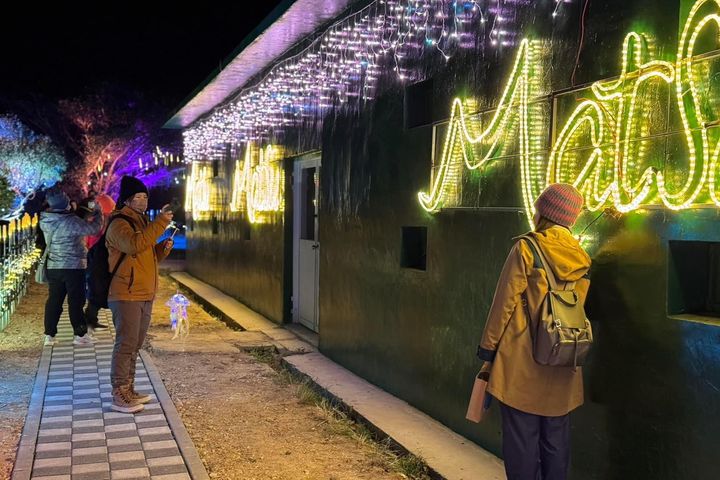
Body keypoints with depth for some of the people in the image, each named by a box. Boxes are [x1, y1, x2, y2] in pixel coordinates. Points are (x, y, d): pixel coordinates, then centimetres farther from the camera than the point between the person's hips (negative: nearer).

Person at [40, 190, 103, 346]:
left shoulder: (45, 221, -1)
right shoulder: (72, 221, -20)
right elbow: (94, 228, -13)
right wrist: (98, 214, 3)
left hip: (53, 267, 6)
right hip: (74, 267, -6)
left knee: (54, 301, 11)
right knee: (75, 301, 1)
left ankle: (49, 335, 14)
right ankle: (80, 335, 6)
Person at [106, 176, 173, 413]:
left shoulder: (143, 222, 18)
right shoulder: (119, 224, -11)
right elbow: (135, 245, -32)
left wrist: (163, 248, 4)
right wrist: (161, 222, -29)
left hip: (145, 295, 9)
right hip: (126, 295, -9)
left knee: (134, 345, 14)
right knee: (125, 345, -7)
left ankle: (128, 390, 23)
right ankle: (119, 396, 0)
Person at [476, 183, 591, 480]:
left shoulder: (526, 248, -9)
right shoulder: (582, 258, 6)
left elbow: (504, 303, -9)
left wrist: (488, 352, -2)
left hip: (521, 362, -5)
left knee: (521, 439, 2)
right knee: (556, 441, 14)